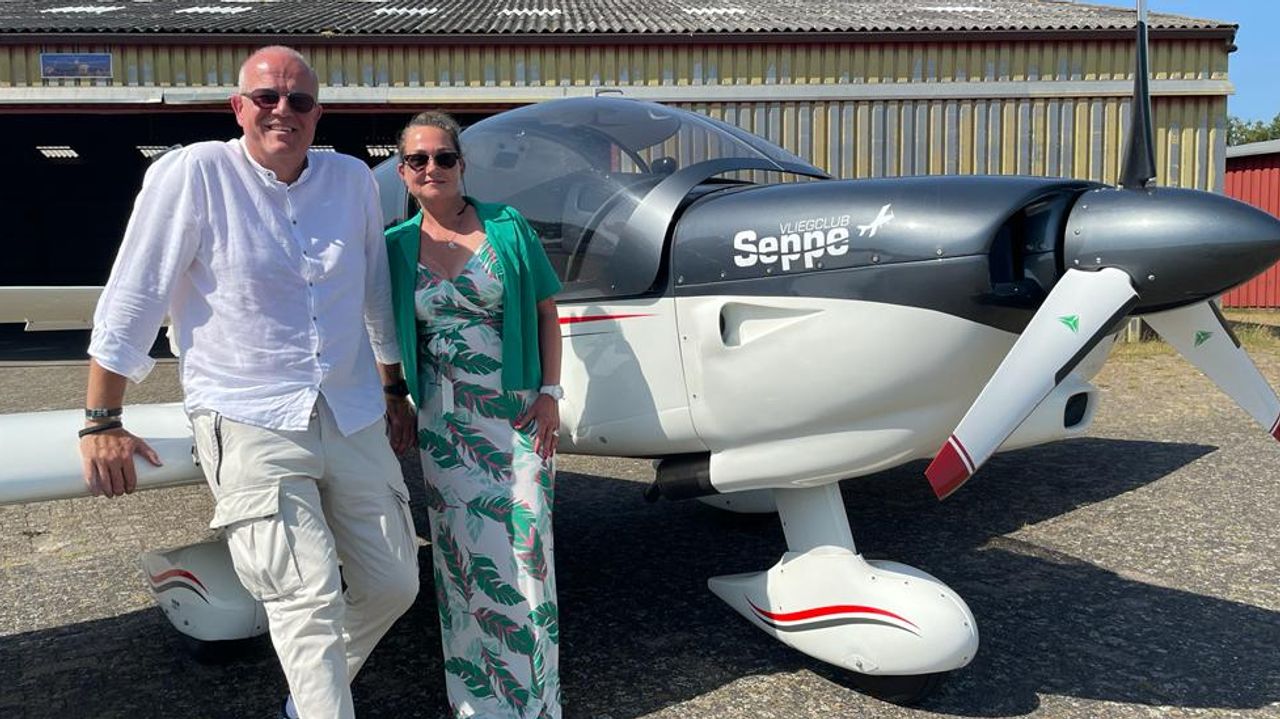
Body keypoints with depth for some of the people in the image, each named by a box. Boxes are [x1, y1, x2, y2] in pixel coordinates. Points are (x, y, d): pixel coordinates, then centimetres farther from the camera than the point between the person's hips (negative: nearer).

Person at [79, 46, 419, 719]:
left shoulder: (354, 180, 6)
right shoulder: (193, 174, -7)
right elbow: (131, 302, -5)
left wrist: (394, 391, 22)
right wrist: (101, 423, -5)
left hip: (353, 420, 6)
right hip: (249, 423, -5)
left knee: (393, 584, 12)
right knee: (309, 597, -12)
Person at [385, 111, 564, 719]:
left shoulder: (507, 227, 0)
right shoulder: (397, 247, 5)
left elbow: (546, 310, 2)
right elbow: (389, 334, 11)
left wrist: (550, 394, -5)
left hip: (517, 412, -1)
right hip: (444, 419, 2)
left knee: (525, 543, -1)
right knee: (461, 548, 6)